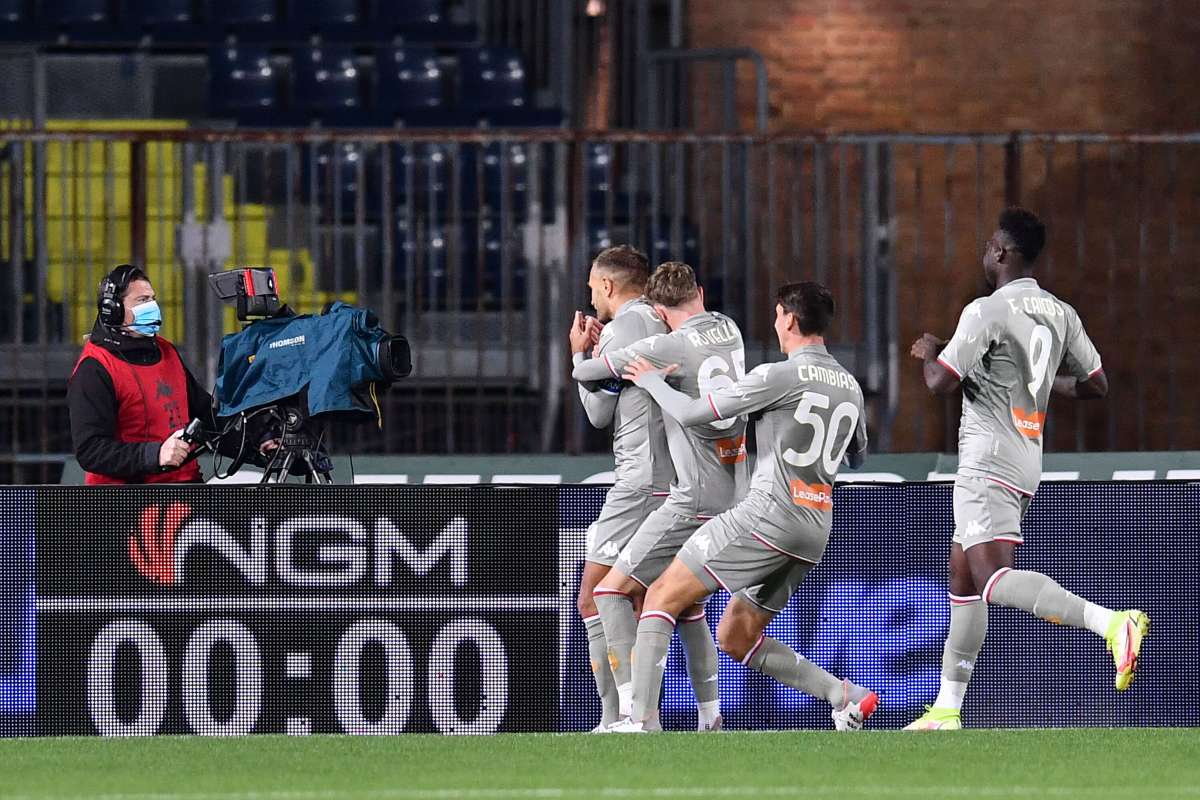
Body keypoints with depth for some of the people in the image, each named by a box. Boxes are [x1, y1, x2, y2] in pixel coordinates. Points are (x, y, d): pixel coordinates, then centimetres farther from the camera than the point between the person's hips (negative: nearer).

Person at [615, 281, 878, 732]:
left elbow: (692, 414, -8)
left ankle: (639, 720, -12)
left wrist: (652, 381, 10)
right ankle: (846, 695, 4)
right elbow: (856, 456, 29)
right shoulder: (850, 387, 12)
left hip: (769, 513, -8)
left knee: (663, 597, -2)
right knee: (735, 638, 17)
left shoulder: (779, 377, -10)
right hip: (815, 530, 8)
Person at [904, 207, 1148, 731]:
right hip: (1028, 458, 9)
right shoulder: (1061, 314, 9)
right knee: (962, 576, 17)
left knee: (994, 580, -21)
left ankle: (1111, 623, -41)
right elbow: (1096, 385, 15)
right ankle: (947, 710, 20)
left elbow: (941, 383, -16)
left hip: (988, 461, -9)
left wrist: (928, 354, 6)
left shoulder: (987, 312, -14)